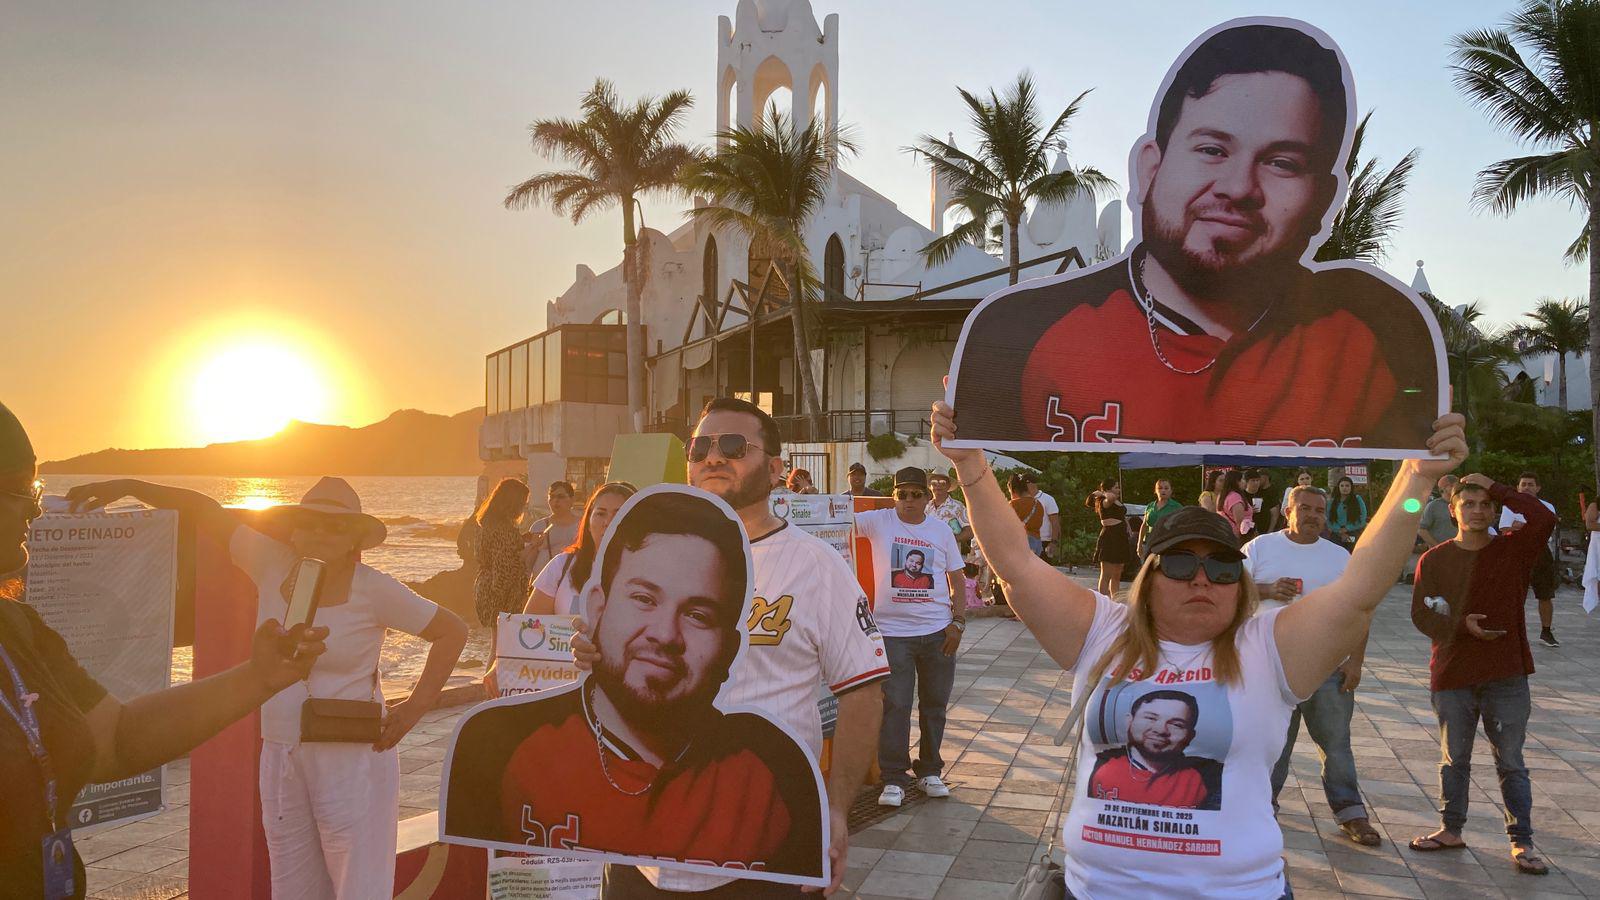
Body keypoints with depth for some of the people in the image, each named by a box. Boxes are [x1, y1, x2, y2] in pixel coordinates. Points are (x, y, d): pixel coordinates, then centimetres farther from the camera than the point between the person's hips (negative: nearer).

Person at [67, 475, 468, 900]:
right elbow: (207, 512, 8)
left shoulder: (373, 589, -10)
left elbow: (452, 631, -5)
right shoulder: (274, 566, 2)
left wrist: (414, 708, -9)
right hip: (281, 758, 5)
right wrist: (127, 486, 3)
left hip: (352, 762, -5)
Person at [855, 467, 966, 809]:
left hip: (938, 631, 3)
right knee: (894, 706, -3)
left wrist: (958, 622, 0)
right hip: (893, 630, -3)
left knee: (935, 703, 12)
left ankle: (929, 771, 28)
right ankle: (893, 779, 7)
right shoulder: (878, 521, -1)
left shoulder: (942, 530, 5)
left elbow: (957, 580, 9)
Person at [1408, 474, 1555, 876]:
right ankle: (1451, 829, 27)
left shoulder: (1513, 550, -1)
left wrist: (1496, 488, -16)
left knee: (1511, 764, 7)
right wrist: (1462, 625, -20)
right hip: (1452, 675, 1)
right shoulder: (1433, 560, -2)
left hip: (1507, 676, -1)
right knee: (1454, 759, 13)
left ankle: (1521, 842, 16)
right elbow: (1422, 614, -4)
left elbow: (1544, 518, -20)